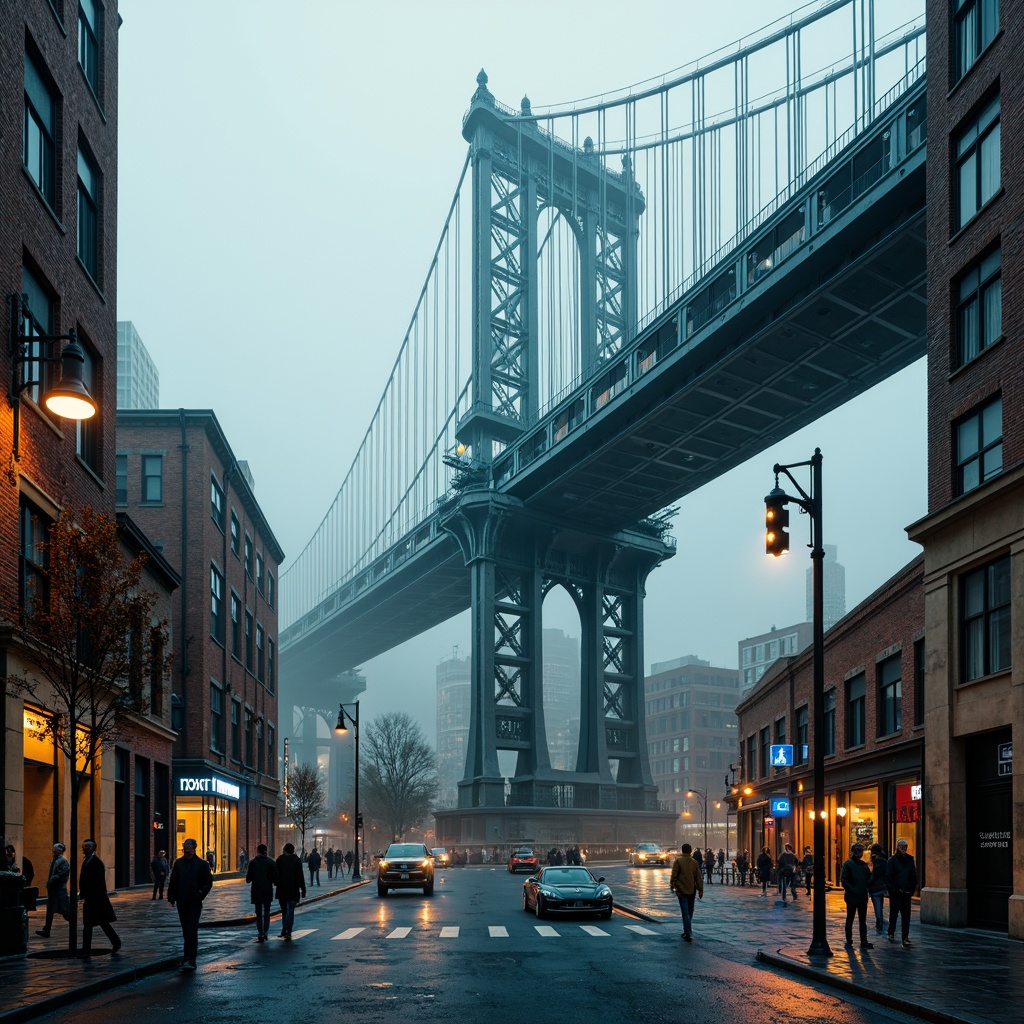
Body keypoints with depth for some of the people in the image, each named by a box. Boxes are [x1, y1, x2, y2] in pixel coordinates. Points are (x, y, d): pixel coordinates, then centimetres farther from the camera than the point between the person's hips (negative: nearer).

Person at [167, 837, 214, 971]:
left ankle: (190, 960, -16)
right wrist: (171, 897, 2)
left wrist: (200, 895, -8)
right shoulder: (178, 863, 8)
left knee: (191, 930, -12)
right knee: (186, 930, 13)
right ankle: (189, 955, 24)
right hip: (181, 902, 4)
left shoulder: (202, 864, -3)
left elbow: (208, 882, 0)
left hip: (194, 902, -4)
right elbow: (173, 881, 10)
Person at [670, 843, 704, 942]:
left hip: (682, 890, -4)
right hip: (692, 890, 4)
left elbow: (674, 874, -7)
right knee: (690, 912, 16)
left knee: (685, 912, -5)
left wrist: (672, 885, 8)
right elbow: (698, 877, 4)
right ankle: (687, 932, 27)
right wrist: (700, 889, 9)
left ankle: (688, 933, -16)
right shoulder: (694, 862, 3)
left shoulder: (678, 861, -7)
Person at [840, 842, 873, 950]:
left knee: (862, 920, 7)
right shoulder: (848, 864, -8)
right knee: (850, 920, 6)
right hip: (852, 897, -6)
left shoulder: (863, 864, 10)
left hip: (862, 896, 6)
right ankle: (849, 942, 14)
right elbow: (843, 880, -12)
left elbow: (868, 878, 15)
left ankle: (864, 942, 8)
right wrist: (851, 890, -17)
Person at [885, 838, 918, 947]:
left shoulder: (910, 859, 10)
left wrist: (912, 888, 2)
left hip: (906, 892, 3)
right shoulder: (892, 860, -3)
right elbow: (888, 877, -5)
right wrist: (892, 888, -13)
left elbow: (914, 876, 13)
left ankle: (905, 937, 0)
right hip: (895, 893, -3)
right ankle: (891, 933, 23)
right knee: (894, 913, 6)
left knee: (906, 915, 0)